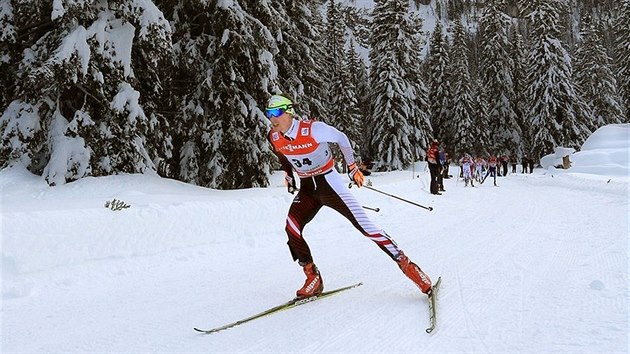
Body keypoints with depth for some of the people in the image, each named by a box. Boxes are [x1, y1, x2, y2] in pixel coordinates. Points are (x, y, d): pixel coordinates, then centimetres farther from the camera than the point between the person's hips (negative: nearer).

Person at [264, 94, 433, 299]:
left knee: (363, 224, -11)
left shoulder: (313, 129, -23)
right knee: (292, 229, -16)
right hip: (307, 188, 5)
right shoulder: (274, 138, -6)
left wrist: (352, 166, 2)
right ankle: (313, 279, -1)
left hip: (329, 183, -5)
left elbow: (341, 138, -6)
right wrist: (288, 175, 22)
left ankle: (405, 264, -3)